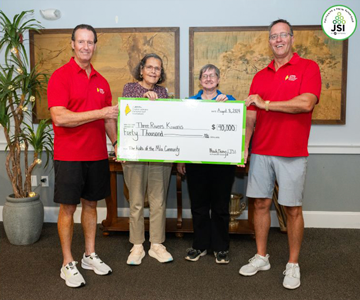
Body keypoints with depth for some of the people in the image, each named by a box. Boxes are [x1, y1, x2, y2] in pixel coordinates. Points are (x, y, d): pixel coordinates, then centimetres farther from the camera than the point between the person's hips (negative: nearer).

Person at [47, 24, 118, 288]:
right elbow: (59, 117, -18)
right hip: (69, 155, -5)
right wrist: (99, 113, -20)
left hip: (97, 155, 5)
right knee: (68, 207, 3)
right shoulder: (60, 76, -8)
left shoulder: (101, 81, 10)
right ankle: (68, 264, 17)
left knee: (91, 204, 14)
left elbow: (109, 119, 16)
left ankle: (90, 255, 28)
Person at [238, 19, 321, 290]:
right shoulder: (260, 77, 12)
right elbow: (251, 116, 9)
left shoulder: (308, 67, -1)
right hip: (261, 152, 4)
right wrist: (244, 146, -1)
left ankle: (293, 265, 18)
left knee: (293, 209, 3)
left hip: (292, 154, -4)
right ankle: (261, 257, 24)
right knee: (261, 204, 9)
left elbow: (306, 103, -17)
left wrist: (266, 103, -12)